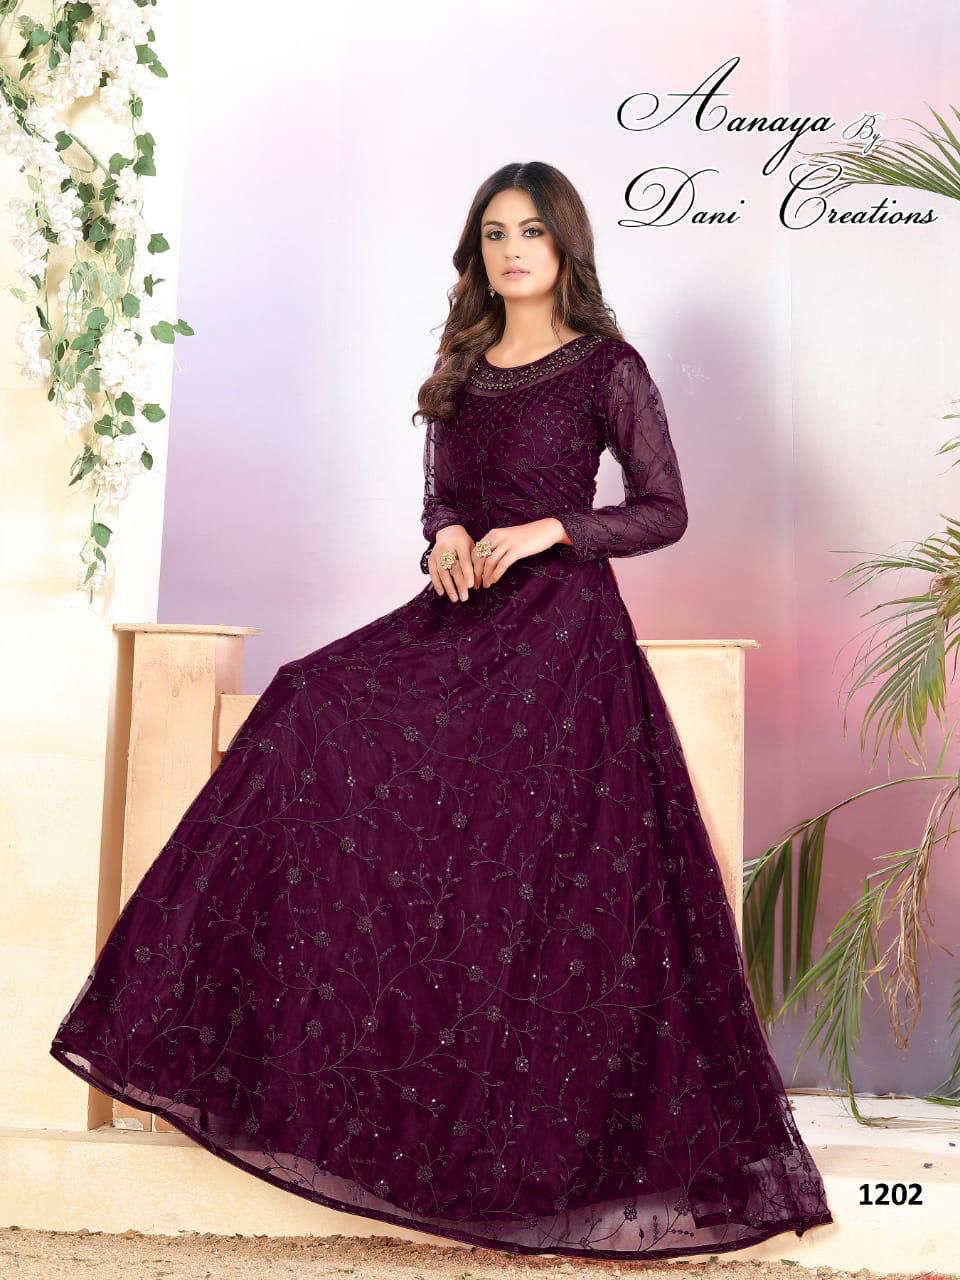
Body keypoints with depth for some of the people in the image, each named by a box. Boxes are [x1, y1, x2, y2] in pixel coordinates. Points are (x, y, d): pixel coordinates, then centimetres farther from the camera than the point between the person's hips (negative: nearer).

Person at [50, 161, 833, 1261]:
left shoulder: (608, 368, -2)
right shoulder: (462, 366, 15)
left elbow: (664, 511, -3)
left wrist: (547, 532, -15)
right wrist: (447, 536, -4)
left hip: (561, 630, -6)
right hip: (462, 616, 6)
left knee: (539, 874, -8)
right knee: (313, 720, -8)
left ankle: (549, 1136, 11)